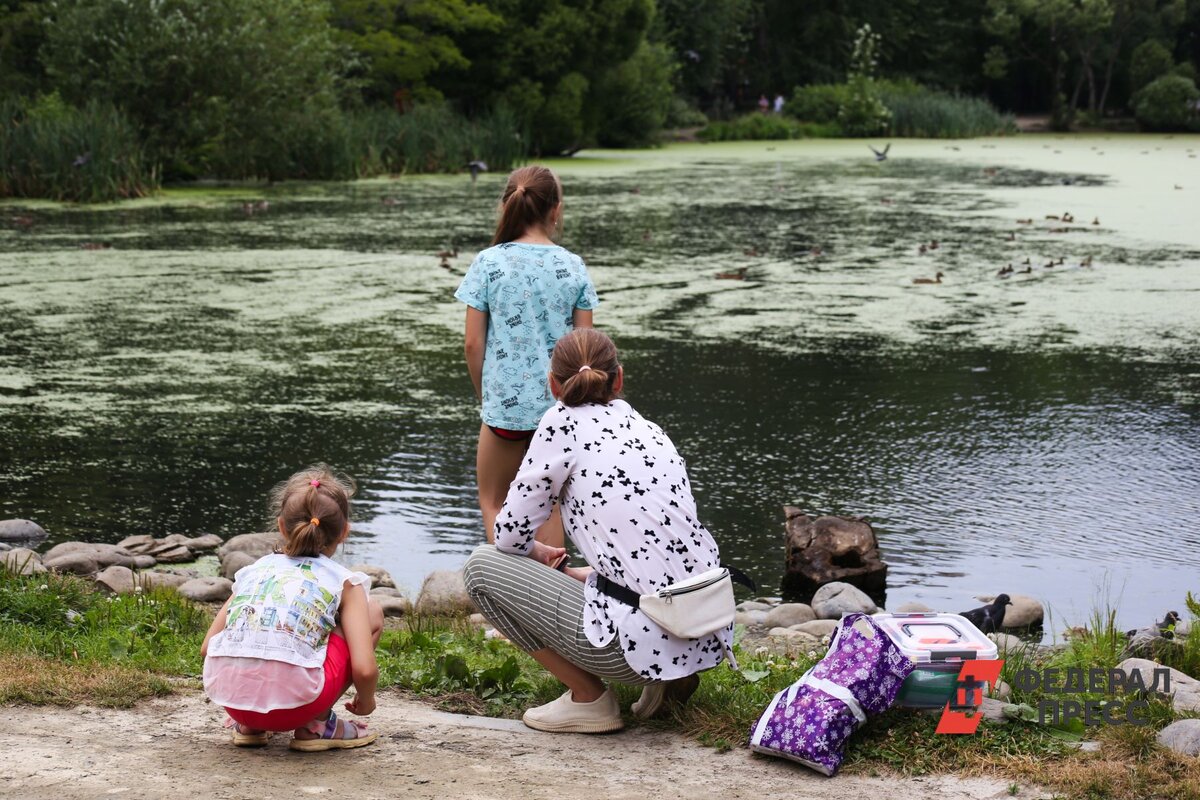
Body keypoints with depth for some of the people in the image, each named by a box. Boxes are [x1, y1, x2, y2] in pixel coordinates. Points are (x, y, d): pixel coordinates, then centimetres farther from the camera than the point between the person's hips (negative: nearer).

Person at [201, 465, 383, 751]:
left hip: (227, 696, 5)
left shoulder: (254, 569, 21)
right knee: (372, 612, 17)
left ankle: (248, 725, 21)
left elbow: (207, 648, 21)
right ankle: (317, 724, 13)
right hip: (293, 702, -5)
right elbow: (364, 670, -1)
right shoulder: (344, 581, 11)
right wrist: (365, 701, 23)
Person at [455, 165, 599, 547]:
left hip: (506, 401, -2)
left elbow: (473, 342, -5)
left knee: (493, 501, 14)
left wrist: (484, 395, 9)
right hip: (560, 402, 2)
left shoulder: (488, 263, -7)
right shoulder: (573, 266, -2)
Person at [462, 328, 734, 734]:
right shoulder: (650, 430, 15)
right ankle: (666, 679, 16)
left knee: (482, 566, 7)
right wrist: (571, 571, 37)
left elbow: (510, 534, 0)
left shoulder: (563, 421, -3)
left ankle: (588, 698, 6)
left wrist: (536, 553, 23)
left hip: (645, 639, -7)